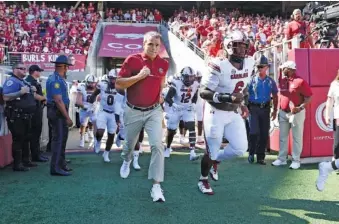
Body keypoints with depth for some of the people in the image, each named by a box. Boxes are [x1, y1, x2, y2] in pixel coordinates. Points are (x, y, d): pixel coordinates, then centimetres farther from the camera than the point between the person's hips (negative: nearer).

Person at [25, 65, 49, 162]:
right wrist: (44, 98, -8)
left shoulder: (34, 81, 17)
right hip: (34, 109, -10)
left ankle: (37, 153, 24)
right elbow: (34, 95, -23)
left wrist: (42, 99, 6)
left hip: (37, 109, 10)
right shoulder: (30, 81, -15)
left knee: (37, 132, 15)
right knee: (35, 132, -5)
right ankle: (35, 155, 1)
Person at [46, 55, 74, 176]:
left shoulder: (59, 78, 15)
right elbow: (58, 101, -23)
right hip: (57, 112, -11)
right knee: (58, 139, -8)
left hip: (60, 112, 11)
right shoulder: (55, 80, -18)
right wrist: (67, 117, -23)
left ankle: (61, 163, 27)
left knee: (62, 138, 17)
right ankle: (56, 167, -5)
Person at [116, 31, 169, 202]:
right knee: (130, 143, 19)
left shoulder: (163, 64, -1)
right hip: (133, 111, -1)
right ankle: (126, 161, 55)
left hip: (153, 111, 1)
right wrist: (139, 76, -23)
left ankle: (156, 186, -11)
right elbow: (118, 84, -15)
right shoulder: (132, 60, -12)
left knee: (157, 145, -15)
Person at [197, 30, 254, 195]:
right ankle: (203, 180, 29)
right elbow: (203, 92, -25)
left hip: (233, 114, 7)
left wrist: (242, 104, 14)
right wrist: (228, 98, -32)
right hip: (215, 113, -6)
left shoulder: (249, 64, 0)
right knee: (212, 151, 3)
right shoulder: (219, 66, -24)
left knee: (240, 148, 2)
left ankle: (215, 161, 31)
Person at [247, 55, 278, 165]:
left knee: (264, 134, 5)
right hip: (253, 108, -3)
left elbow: (275, 96, 14)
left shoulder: (270, 81, 6)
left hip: (265, 109, 3)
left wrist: (275, 111, 10)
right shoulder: (252, 80, -2)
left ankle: (260, 157, 16)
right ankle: (251, 153, 10)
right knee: (254, 132, -11)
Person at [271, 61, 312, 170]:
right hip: (283, 113, 7)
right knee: (282, 137, 12)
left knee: (297, 138, 3)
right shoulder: (282, 80, 7)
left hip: (296, 113, -7)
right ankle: (282, 158, 21)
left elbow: (309, 96, -12)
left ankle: (296, 160, 10)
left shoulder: (300, 81, -14)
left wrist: (300, 108, -23)